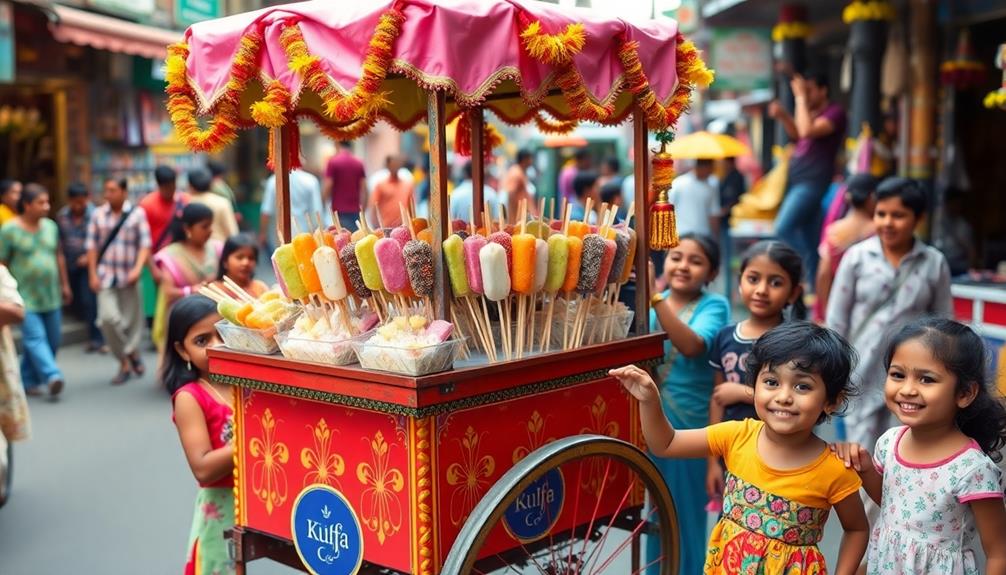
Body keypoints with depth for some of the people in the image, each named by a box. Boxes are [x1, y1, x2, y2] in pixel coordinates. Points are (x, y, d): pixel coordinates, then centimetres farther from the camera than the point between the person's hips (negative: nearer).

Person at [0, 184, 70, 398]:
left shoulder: (50, 226, 7)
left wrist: (65, 284, 18)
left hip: (50, 295, 5)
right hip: (25, 297, -5)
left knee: (53, 339, 7)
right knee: (35, 337, -16)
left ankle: (28, 379, 20)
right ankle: (52, 376, -24)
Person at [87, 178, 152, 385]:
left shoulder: (137, 213, 1)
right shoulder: (98, 214, 7)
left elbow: (145, 243, -3)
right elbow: (92, 246, 8)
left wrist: (137, 268, -16)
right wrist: (92, 274, 1)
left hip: (129, 277, -1)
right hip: (106, 276, 1)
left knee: (132, 319, 5)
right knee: (107, 318, -13)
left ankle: (126, 361, 24)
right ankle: (130, 355, 7)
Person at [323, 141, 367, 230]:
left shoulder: (333, 161, -3)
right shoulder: (359, 163, 9)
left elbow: (327, 187, -7)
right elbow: (364, 189, 7)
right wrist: (362, 210, 15)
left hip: (339, 211, -4)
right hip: (355, 212, 4)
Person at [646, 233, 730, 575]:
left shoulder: (713, 305, -10)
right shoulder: (654, 302, 3)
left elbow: (693, 346, -30)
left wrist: (654, 296, -36)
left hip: (690, 426, -4)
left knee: (685, 512, 7)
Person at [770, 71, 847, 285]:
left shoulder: (835, 112, -10)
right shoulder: (812, 112, 16)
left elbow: (807, 131, -25)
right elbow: (796, 133, 30)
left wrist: (800, 98, -17)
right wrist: (782, 115, 12)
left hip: (812, 181, -9)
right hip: (796, 179, 9)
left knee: (783, 228, -20)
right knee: (809, 236, 11)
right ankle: (815, 284, 16)